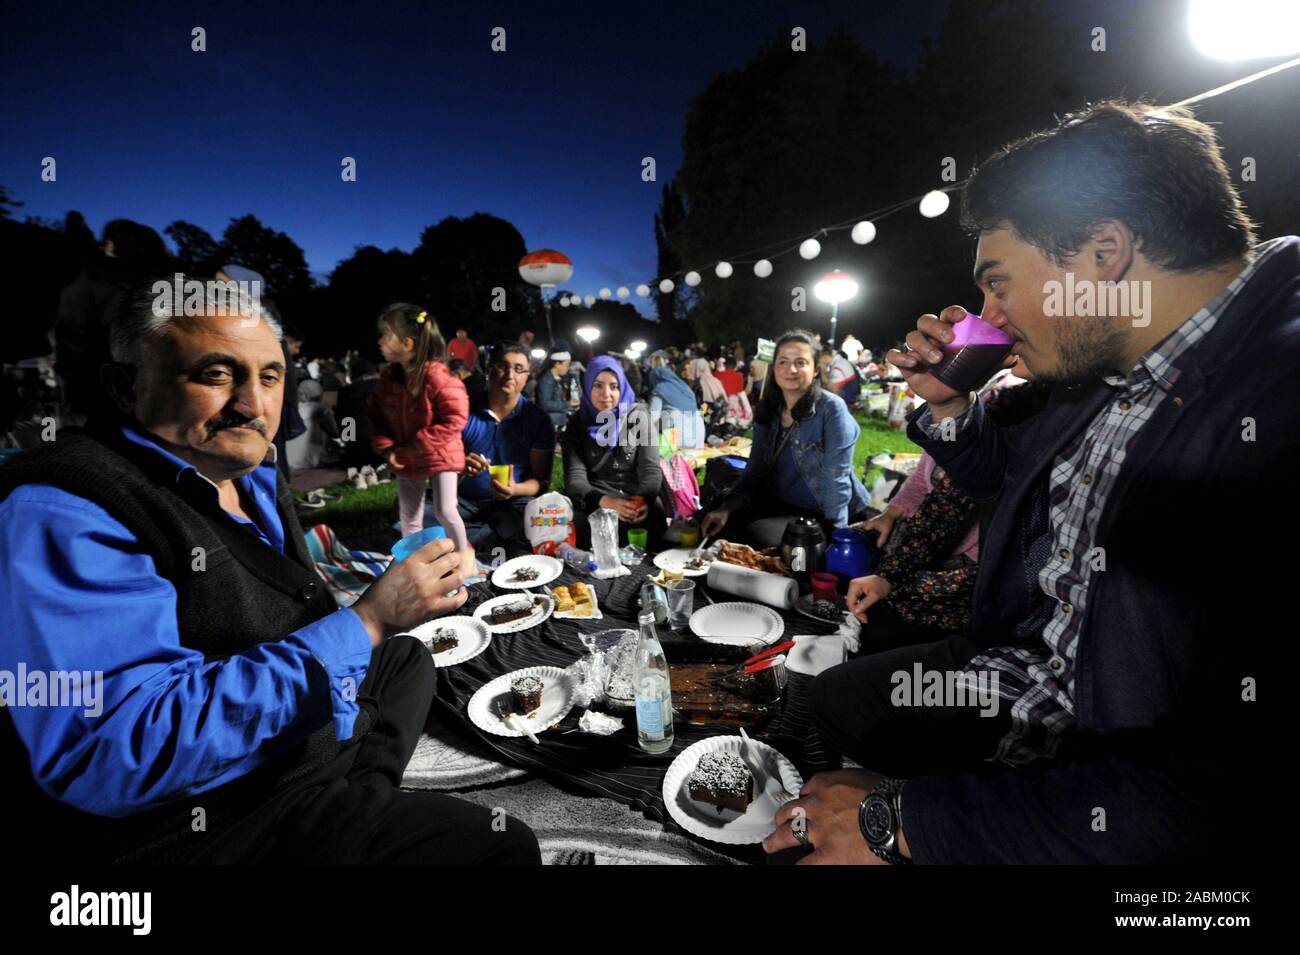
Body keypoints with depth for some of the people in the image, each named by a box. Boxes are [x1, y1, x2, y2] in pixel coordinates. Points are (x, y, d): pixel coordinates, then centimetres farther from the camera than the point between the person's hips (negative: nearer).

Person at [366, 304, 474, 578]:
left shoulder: (437, 376, -22)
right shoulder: (388, 378, -1)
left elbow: (455, 418, -23)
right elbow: (376, 415, 8)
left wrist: (418, 445, -20)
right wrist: (386, 448, -8)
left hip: (439, 456, -6)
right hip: (406, 460, 6)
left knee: (445, 511, -8)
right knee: (408, 517, 14)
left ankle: (463, 553, 20)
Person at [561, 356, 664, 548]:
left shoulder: (638, 416, 2)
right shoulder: (577, 423, 3)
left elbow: (651, 468, -6)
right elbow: (575, 477, -9)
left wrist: (645, 500, -29)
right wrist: (606, 502, -30)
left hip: (637, 497, 0)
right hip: (595, 501, 0)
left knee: (655, 515, -32)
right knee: (579, 520, -33)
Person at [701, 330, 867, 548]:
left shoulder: (831, 409, -15)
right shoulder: (767, 410, 3)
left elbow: (835, 479, -18)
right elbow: (755, 470, 3)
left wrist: (835, 538, -20)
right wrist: (727, 509, -12)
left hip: (818, 513, -5)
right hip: (775, 504, 5)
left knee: (754, 539, -26)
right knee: (718, 530, -12)